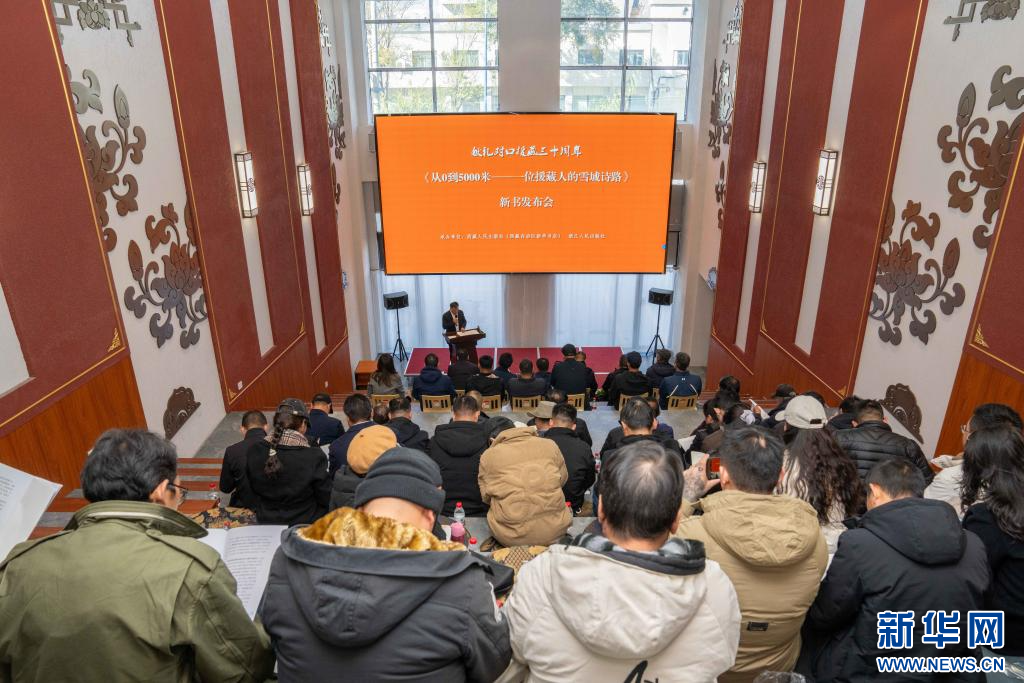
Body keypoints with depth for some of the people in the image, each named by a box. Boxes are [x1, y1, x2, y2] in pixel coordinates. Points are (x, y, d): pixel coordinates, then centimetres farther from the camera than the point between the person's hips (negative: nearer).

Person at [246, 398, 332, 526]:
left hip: (265, 523, 4)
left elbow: (254, 492, 3)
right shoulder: (314, 457, -25)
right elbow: (326, 499, -13)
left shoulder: (253, 452, -13)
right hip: (305, 525, -4)